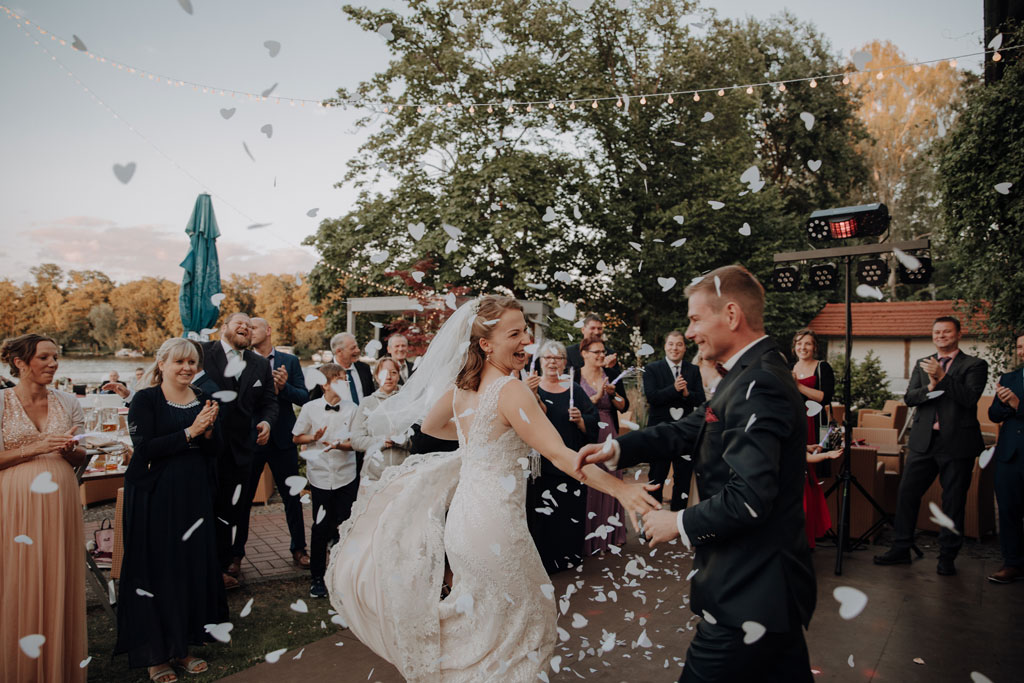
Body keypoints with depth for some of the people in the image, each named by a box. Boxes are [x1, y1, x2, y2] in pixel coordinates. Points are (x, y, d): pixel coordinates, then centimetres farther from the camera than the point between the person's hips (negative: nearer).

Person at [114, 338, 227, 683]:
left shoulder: (203, 400, 8)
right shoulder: (146, 399, -5)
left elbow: (215, 450, 7)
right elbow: (144, 448, -16)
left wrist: (208, 429, -13)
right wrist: (189, 432, -19)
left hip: (194, 497, 5)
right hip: (155, 498, -4)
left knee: (194, 567, 9)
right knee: (158, 571, 3)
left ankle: (182, 646, 25)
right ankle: (155, 654, 19)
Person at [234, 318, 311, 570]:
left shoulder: (289, 361, 5)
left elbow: (304, 397, 0)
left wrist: (285, 386, -18)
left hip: (282, 439, 1)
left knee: (292, 497, 9)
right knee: (242, 499, 9)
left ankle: (299, 549, 24)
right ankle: (236, 552, 24)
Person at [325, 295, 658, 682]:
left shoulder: (460, 385, 2)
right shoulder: (509, 389, -21)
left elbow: (430, 425, 21)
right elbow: (558, 454, -25)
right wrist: (619, 489, -23)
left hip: (462, 515, 8)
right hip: (494, 522, -8)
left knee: (478, 614, 27)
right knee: (517, 617, 12)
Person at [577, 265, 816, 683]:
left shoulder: (759, 386, -23)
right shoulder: (751, 375, 9)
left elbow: (749, 497, -29)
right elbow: (691, 429, 11)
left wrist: (680, 523, -14)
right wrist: (617, 448, 0)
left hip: (751, 593, -10)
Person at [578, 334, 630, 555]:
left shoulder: (611, 376, 8)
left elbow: (624, 406, 6)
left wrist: (613, 393, -11)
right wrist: (597, 396, -16)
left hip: (609, 437, 4)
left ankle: (608, 534, 20)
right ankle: (588, 536, 8)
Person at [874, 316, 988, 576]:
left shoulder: (975, 365, 1)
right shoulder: (922, 364, 13)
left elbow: (970, 398, -14)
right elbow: (908, 398, 3)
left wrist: (942, 376, -21)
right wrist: (930, 387, -14)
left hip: (957, 442, -4)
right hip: (923, 441, 4)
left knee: (953, 502, 5)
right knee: (906, 493, 5)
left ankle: (947, 557, 19)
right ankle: (900, 549, 17)